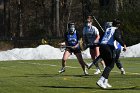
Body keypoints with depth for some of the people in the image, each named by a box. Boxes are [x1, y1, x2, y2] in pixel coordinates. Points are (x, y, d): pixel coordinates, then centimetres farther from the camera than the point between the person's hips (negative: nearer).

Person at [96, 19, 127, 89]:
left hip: (102, 46, 7)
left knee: (108, 65, 19)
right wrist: (123, 45, -19)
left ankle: (105, 82, 13)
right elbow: (116, 37, -17)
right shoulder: (116, 30, 4)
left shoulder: (108, 29, 23)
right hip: (109, 47, -7)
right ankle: (100, 81, -18)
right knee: (110, 65, -1)